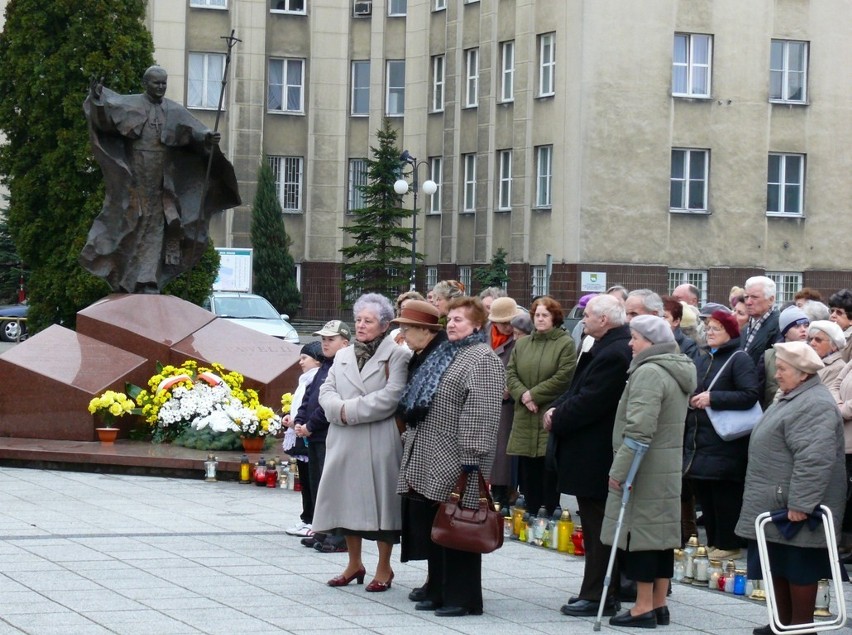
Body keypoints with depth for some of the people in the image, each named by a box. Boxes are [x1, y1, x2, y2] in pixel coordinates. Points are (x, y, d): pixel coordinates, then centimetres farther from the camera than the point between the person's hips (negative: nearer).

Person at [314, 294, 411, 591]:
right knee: (347, 499, 9)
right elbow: (326, 391, 11)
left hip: (379, 443, -6)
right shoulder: (342, 356, 18)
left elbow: (392, 396, -14)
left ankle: (384, 568, 8)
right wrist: (339, 409, -11)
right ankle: (354, 563, 22)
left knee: (380, 499, -2)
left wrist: (352, 410, -13)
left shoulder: (397, 355, -3)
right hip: (343, 441, 6)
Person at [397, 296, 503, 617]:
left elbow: (481, 413, -19)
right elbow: (417, 404, 24)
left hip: (454, 465, -9)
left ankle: (463, 598, 1)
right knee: (430, 530, 11)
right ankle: (438, 592, 19)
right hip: (428, 463, 9)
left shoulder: (482, 359, -11)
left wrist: (470, 457, -24)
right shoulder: (444, 355, 19)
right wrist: (410, 441, 19)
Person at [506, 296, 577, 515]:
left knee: (549, 478, -4)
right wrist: (523, 395, -10)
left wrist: (533, 394, -11)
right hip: (525, 422, 5)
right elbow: (510, 374, 8)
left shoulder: (566, 344, -2)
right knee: (528, 476, 6)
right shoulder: (522, 344, 15)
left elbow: (563, 378, -11)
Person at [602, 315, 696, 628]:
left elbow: (639, 429, -24)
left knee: (639, 532, -5)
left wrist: (619, 469, -21)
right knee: (661, 532, 11)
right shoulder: (677, 371, 15)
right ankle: (659, 604, 16)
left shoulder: (649, 373, -17)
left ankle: (644, 607, -3)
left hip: (644, 470, -10)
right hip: (669, 468, 10)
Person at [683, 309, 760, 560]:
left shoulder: (739, 360, -7)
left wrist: (712, 398, -21)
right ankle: (712, 544, 17)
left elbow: (751, 395, -19)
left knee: (725, 499, -4)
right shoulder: (703, 361, 18)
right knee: (704, 497, 9)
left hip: (725, 446, -8)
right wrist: (691, 400, 8)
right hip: (698, 444, 8)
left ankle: (727, 545, 3)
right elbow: (690, 391, 29)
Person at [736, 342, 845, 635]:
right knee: (778, 566, 14)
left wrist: (800, 504, -28)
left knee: (798, 566, -4)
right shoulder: (793, 398, 17)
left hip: (795, 509, -11)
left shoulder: (813, 405, -19)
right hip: (777, 504, 11)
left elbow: (813, 460, -27)